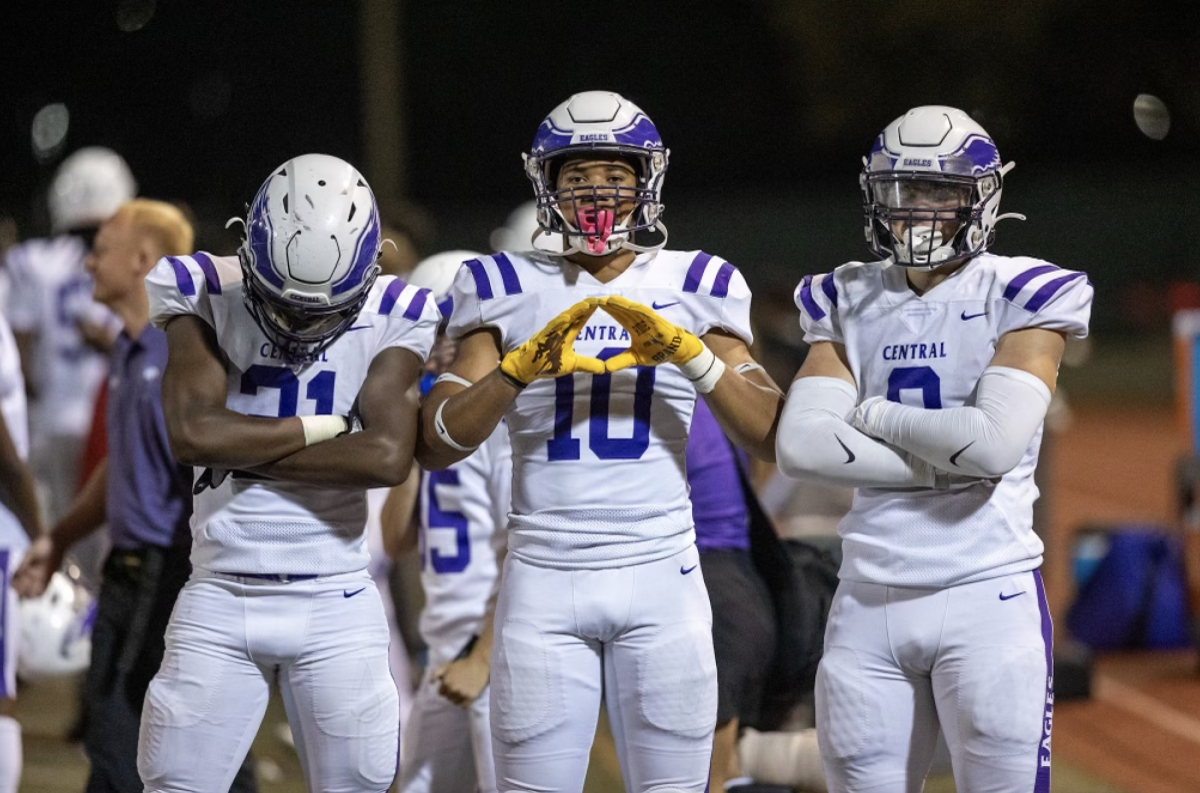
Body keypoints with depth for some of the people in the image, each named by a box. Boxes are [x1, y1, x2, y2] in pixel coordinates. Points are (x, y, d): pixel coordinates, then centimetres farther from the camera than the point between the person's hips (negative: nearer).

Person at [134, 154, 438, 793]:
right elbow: (192, 433, -18)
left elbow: (389, 457, -17)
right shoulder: (205, 295, -5)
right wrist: (323, 428, -11)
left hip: (337, 605, 0)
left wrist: (242, 447, -14)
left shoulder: (392, 317, -5)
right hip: (221, 598, 0)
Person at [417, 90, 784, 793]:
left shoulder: (692, 289, 8)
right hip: (546, 577, 0)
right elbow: (434, 447, -1)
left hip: (662, 575, 0)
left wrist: (688, 353, -14)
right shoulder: (511, 291, 6)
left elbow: (775, 437, 0)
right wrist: (522, 365, -15)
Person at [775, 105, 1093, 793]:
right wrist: (943, 457, -10)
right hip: (871, 599, 4)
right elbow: (801, 446, -3)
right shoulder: (848, 302, 11)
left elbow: (995, 444, -16)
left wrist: (872, 414, -3)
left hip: (988, 596, -4)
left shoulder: (1022, 296, -1)